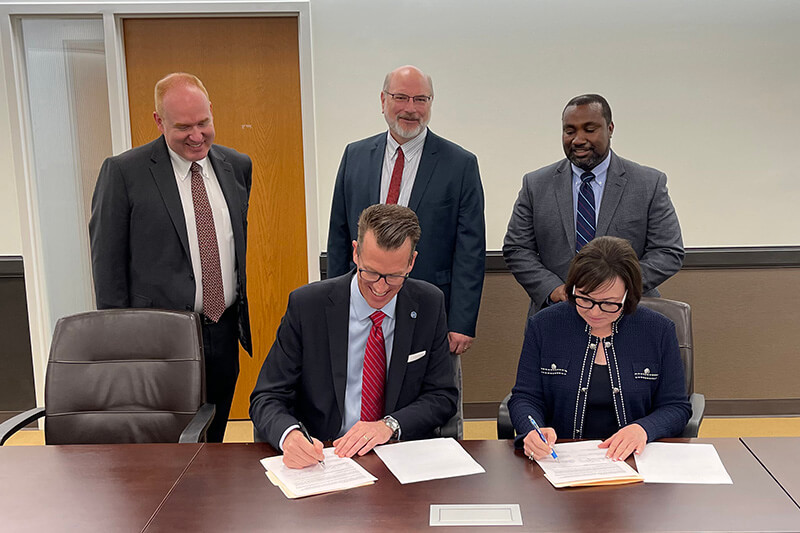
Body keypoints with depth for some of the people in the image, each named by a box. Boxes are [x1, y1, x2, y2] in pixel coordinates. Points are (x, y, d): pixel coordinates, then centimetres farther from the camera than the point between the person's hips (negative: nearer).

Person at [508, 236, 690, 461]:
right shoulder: (543, 326, 0)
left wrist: (644, 429, -16)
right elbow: (525, 398, 2)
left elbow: (676, 407, 5)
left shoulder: (659, 331, 1)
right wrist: (533, 431, -21)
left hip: (634, 458, 0)